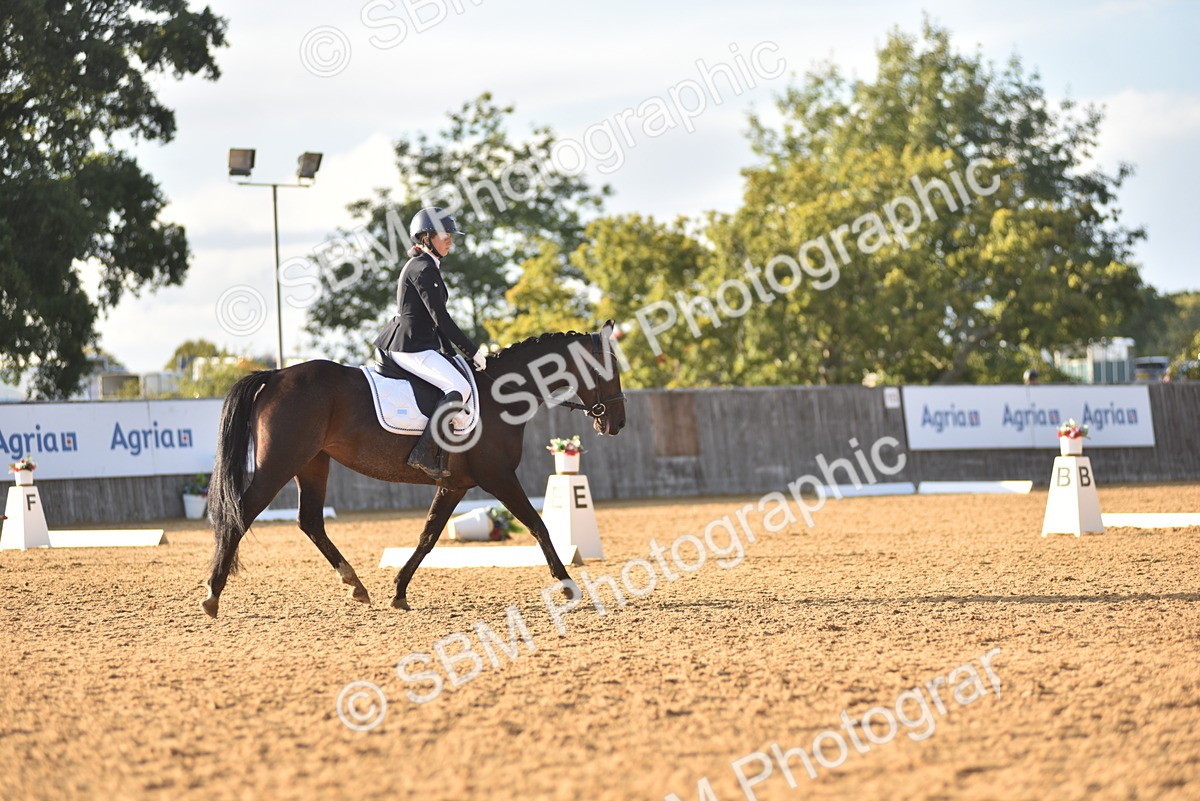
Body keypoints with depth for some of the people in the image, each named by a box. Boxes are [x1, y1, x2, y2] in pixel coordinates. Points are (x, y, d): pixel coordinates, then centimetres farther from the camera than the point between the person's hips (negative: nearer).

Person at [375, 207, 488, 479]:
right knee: (460, 388, -23)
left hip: (409, 344, 11)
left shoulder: (422, 266, 20)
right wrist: (472, 351, -12)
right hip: (412, 348, -11)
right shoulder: (423, 268, -12)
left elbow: (435, 319, 23)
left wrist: (451, 351, 18)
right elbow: (441, 318, -16)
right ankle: (425, 453, -27)